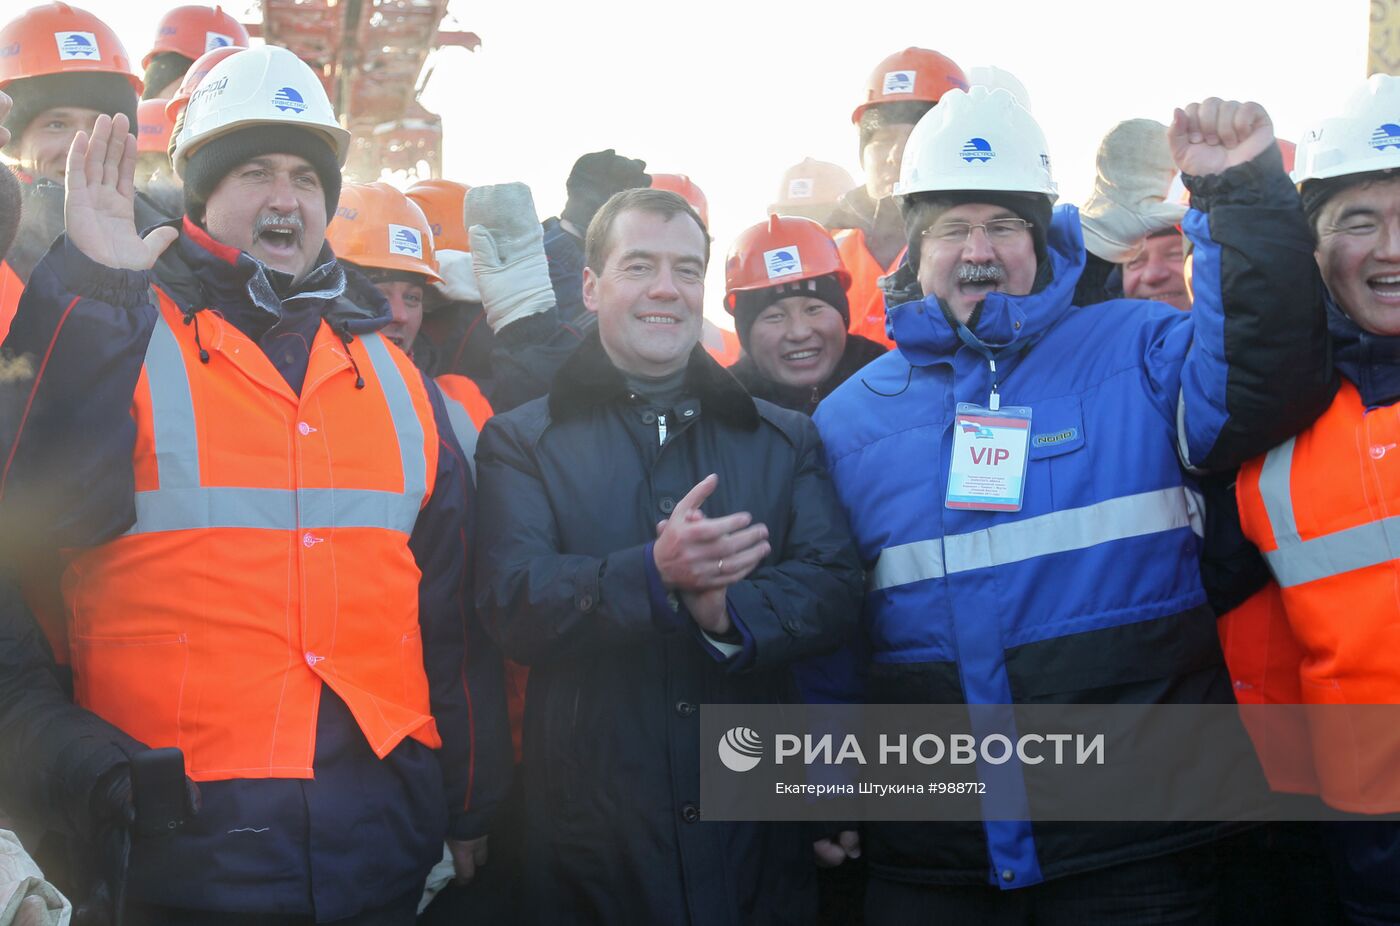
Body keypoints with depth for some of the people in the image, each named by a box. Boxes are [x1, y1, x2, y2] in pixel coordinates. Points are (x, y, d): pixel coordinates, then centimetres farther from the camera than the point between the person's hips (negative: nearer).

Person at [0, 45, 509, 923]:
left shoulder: (392, 378, 12)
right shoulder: (116, 340, 0)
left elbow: (452, 612, 15)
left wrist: (473, 808, 16)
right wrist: (90, 290, -23)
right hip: (182, 846, -4)